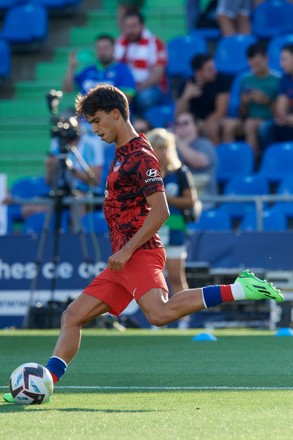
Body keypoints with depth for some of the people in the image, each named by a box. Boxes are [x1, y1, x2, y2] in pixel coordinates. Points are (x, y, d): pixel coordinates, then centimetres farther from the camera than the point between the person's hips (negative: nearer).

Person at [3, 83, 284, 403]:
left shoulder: (140, 156, -10)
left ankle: (238, 290, -28)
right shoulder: (121, 154, 20)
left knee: (159, 313, -33)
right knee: (73, 316, 7)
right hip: (124, 259, 10)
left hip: (140, 255, -10)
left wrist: (128, 250, -20)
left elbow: (160, 211, -18)